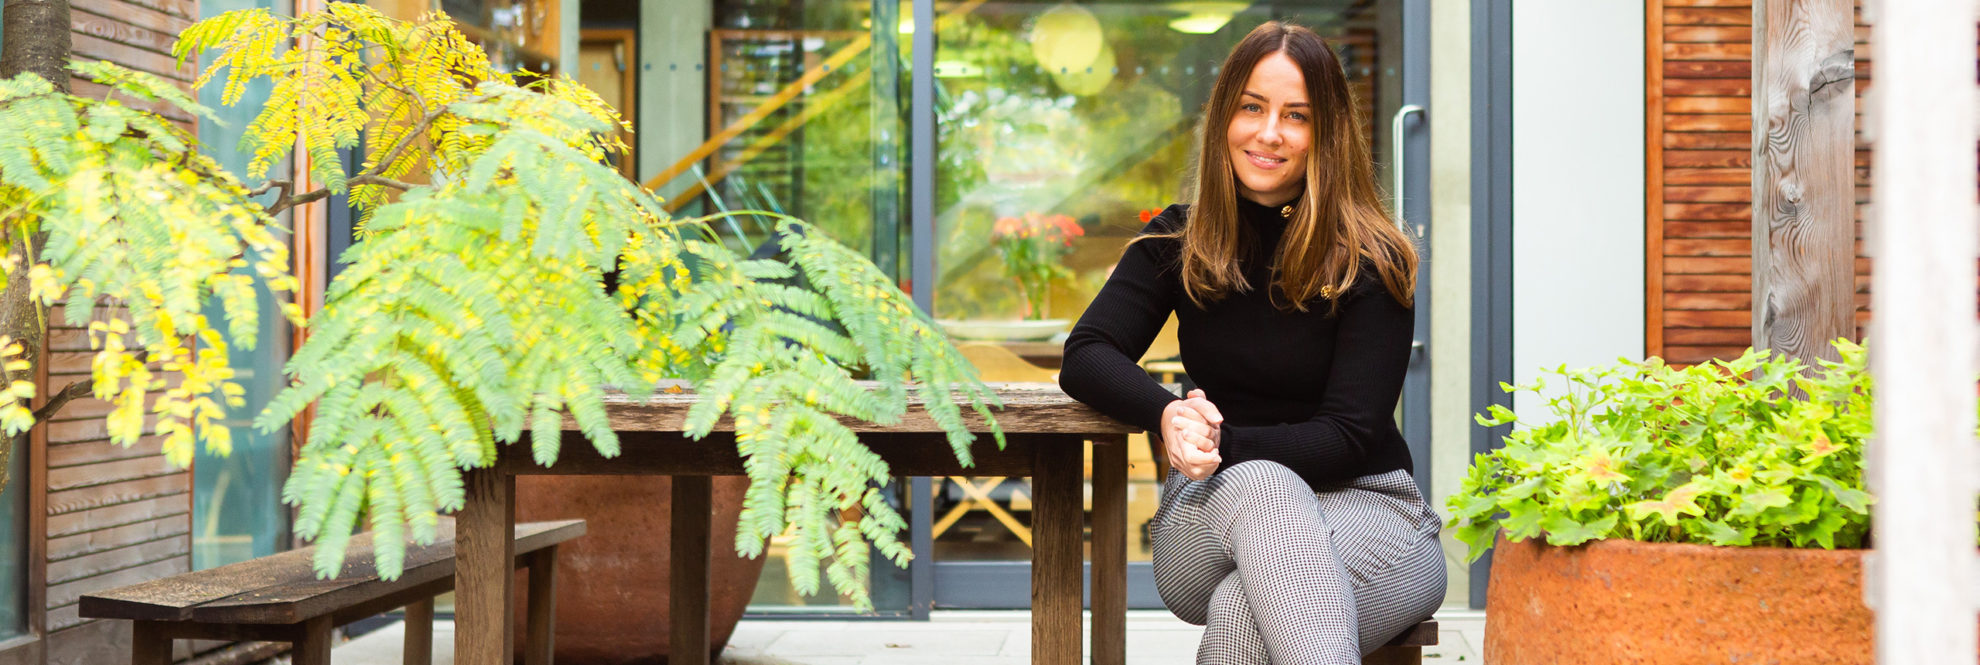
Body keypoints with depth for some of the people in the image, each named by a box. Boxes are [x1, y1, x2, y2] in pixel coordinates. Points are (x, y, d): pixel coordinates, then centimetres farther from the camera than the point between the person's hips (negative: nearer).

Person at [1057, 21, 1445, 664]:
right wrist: (1168, 414, -25)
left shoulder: (1371, 263, -5)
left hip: (1363, 505, -2)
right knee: (1258, 484, -37)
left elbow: (1349, 437, -11)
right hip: (1213, 519, 2)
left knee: (1243, 613, -37)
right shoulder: (1177, 242, 6)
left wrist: (1226, 446, -27)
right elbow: (1085, 356, -3)